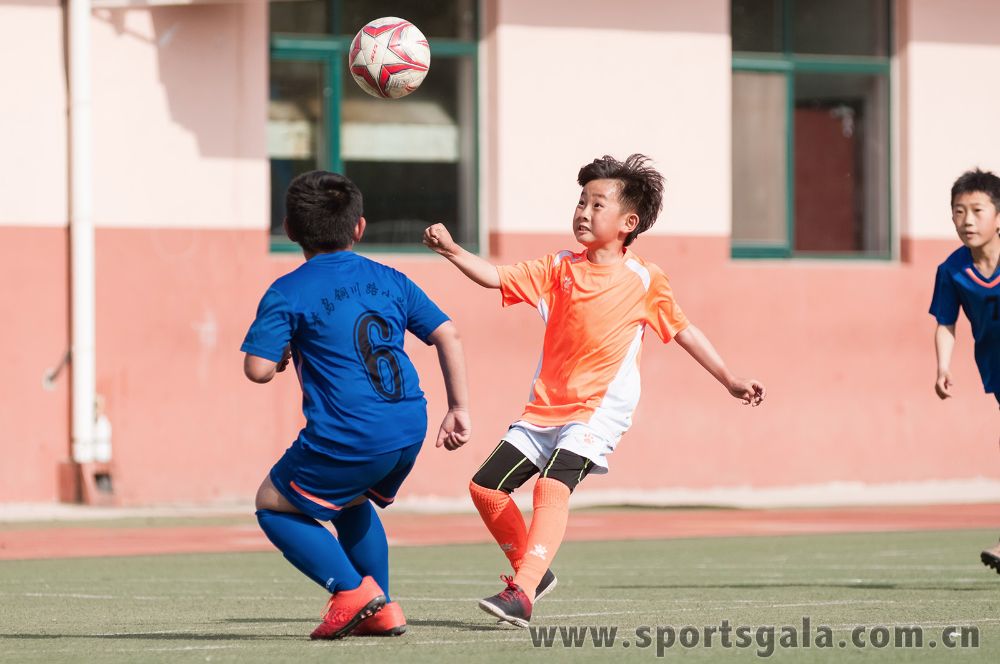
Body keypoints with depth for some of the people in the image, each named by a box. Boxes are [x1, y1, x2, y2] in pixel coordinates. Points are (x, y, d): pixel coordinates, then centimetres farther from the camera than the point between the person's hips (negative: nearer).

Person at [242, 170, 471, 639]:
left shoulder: (289, 293, -4)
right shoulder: (389, 280, 12)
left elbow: (258, 370, -11)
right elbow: (448, 337, 9)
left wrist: (283, 355, 13)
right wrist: (459, 410, 13)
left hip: (348, 439, -6)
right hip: (410, 431, 6)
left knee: (272, 505, 14)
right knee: (349, 501, 33)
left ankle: (351, 588, -4)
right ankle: (380, 610, 23)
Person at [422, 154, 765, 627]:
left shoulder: (644, 282, 0)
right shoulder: (559, 269, 7)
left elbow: (683, 331, 11)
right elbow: (496, 278, -1)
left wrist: (729, 380, 13)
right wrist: (452, 251, -17)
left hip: (599, 411, -5)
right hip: (544, 408, 5)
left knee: (553, 484, -28)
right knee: (485, 487, 0)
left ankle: (522, 593, -36)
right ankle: (533, 570, 20)